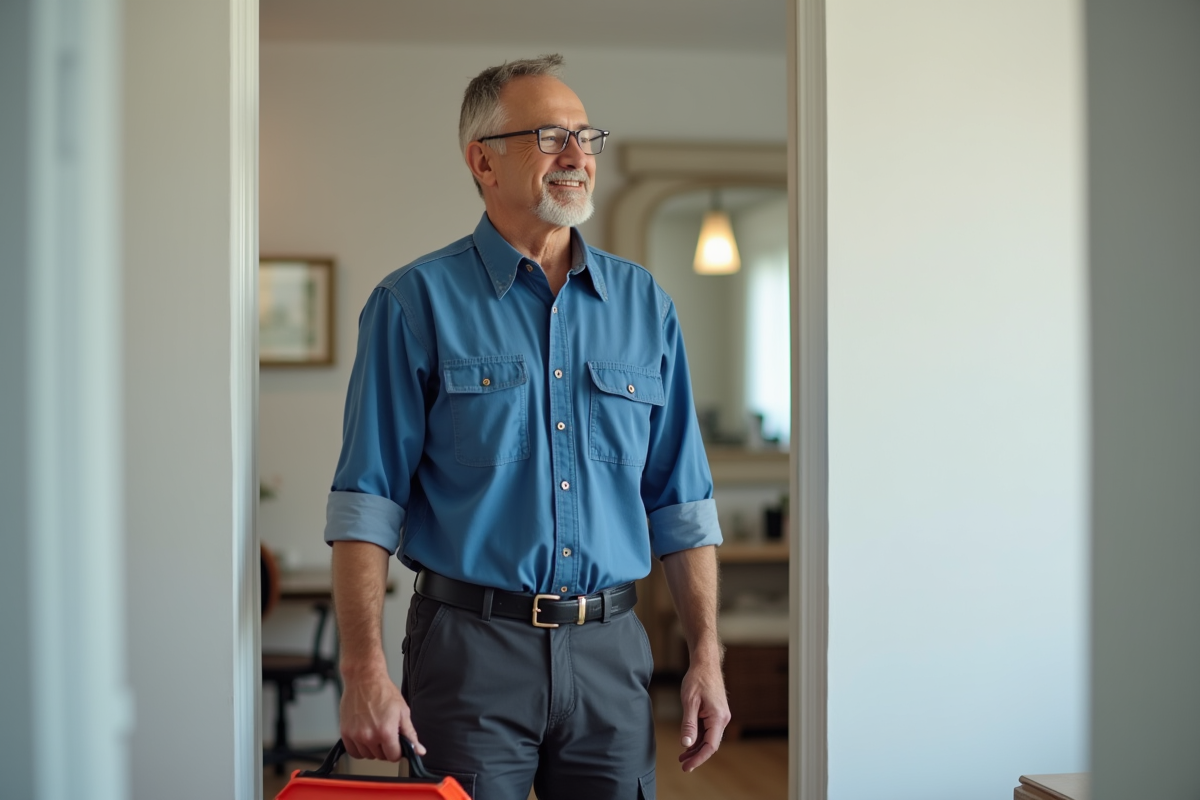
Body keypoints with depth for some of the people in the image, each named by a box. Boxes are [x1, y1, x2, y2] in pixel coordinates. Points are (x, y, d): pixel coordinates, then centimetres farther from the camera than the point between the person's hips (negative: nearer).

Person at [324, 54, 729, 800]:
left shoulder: (643, 303, 9)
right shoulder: (418, 303, -3)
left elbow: (681, 499, 10)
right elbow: (369, 501, -6)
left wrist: (707, 654, 4)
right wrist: (365, 668, -14)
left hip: (612, 651, 4)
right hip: (472, 647, -3)